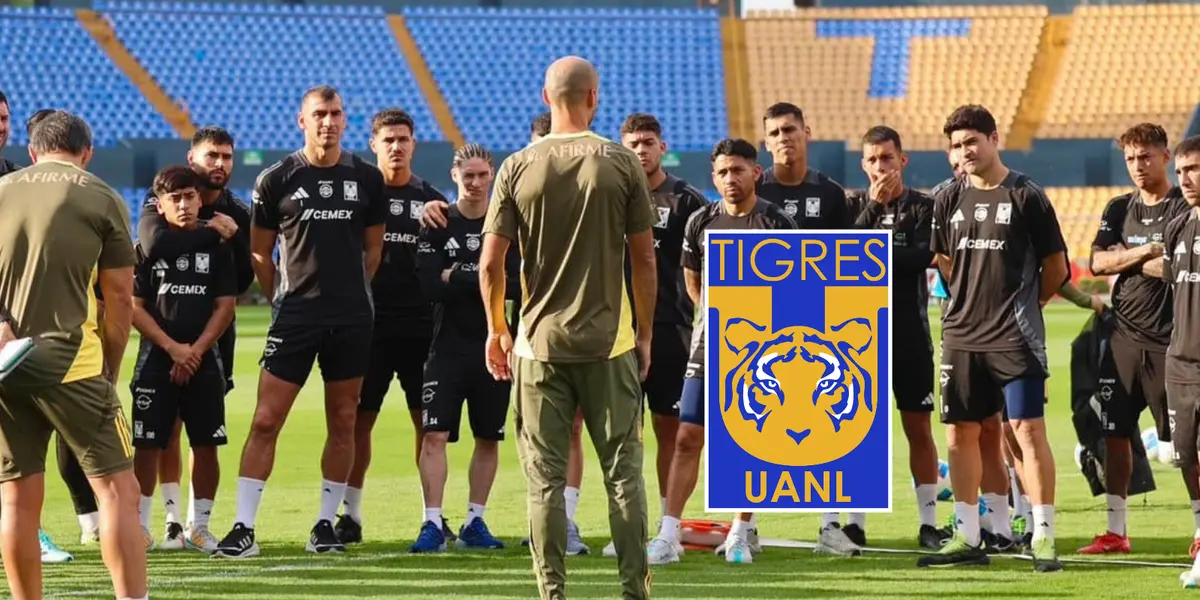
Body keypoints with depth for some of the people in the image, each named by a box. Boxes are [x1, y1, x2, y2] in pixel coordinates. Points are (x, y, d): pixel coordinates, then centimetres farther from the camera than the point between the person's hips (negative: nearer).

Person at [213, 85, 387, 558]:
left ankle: (325, 524, 15)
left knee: (343, 423, 6)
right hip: (294, 317, -2)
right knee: (265, 421, -7)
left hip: (352, 319, 2)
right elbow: (259, 253, 8)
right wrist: (283, 300, 8)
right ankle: (244, 528, -7)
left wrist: (349, 295, 14)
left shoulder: (366, 178, 6)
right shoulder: (277, 180, 0)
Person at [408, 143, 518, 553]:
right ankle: (432, 524, -9)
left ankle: (474, 523, 18)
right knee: (435, 434, -10)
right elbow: (429, 286, -9)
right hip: (449, 346, -2)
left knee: (488, 438, 8)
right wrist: (487, 281, -12)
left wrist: (458, 278, -12)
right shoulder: (438, 225, 2)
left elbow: (517, 287, -6)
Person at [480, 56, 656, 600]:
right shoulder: (621, 165, -3)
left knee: (545, 478, 4)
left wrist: (495, 330, 10)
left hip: (539, 342, 0)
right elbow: (644, 259, -1)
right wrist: (645, 332, 10)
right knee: (623, 472, 7)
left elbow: (490, 263, -4)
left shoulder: (517, 168, -2)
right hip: (609, 342, 0)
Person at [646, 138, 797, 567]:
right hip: (710, 343, 2)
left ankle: (742, 532, 19)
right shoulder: (701, 222, 5)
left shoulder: (776, 224, -5)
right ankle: (669, 535, -6)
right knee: (688, 437, -5)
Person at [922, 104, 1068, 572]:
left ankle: (1043, 538, -6)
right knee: (962, 433, 7)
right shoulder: (949, 200, 8)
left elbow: (1056, 267, 1)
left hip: (1016, 337, -5)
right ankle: (967, 538, 14)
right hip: (962, 335, 5)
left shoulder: (1026, 196, -5)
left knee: (1028, 429, -8)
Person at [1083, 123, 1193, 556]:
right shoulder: (1119, 210, 13)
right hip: (1124, 336, 5)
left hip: (1169, 339, -5)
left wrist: (1125, 263, -10)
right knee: (1114, 433, 5)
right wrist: (1145, 252, -11)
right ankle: (1115, 531, 12)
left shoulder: (1184, 209, -4)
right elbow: (1098, 262, 2)